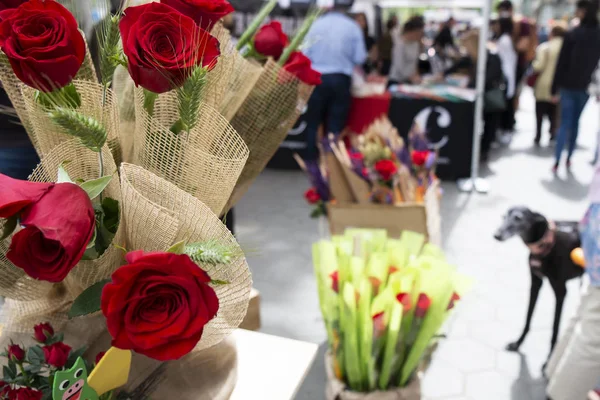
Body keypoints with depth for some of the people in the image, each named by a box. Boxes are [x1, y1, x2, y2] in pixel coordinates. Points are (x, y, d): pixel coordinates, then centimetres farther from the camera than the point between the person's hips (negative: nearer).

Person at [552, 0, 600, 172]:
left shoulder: (573, 34, -10)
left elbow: (562, 62, -10)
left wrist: (555, 86, -5)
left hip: (569, 85, -3)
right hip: (586, 87, 3)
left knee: (565, 123, 0)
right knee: (575, 122, 15)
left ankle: (557, 162, -6)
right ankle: (569, 158, 19)